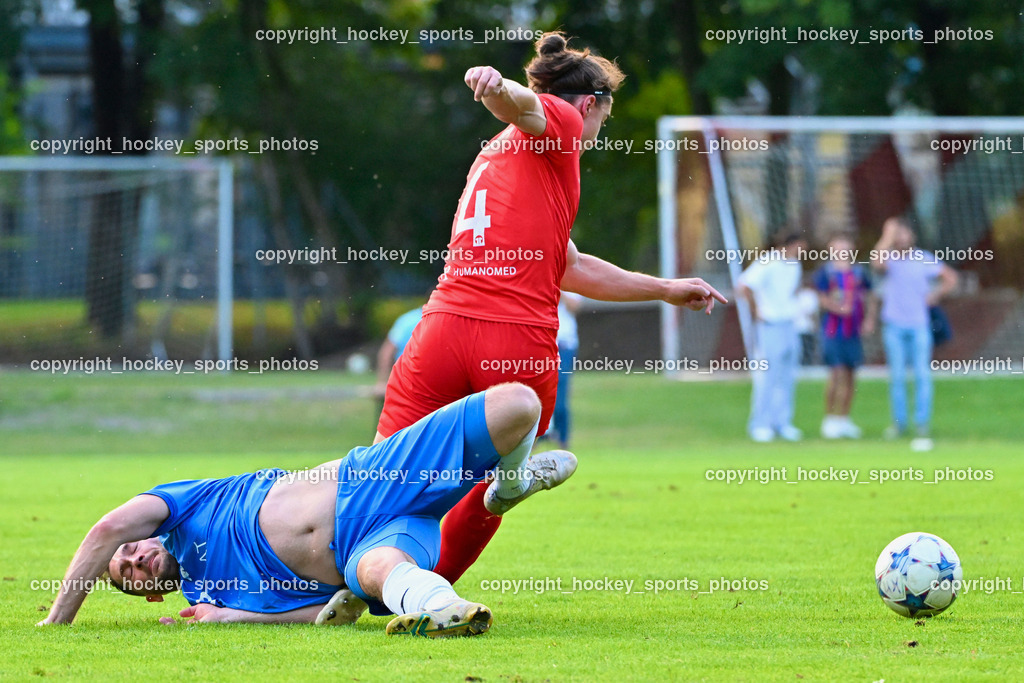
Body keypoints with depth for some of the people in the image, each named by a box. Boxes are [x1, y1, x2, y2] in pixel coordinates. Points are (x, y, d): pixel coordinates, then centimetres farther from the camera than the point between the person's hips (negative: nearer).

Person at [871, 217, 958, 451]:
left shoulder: (925, 260, 4)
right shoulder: (889, 258, 0)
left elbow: (950, 278, 13)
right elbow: (877, 262, -24)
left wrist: (936, 294, -2)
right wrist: (888, 236, -20)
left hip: (919, 326, 0)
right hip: (894, 326, 0)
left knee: (922, 375, -5)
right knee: (897, 376, 2)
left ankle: (922, 423, 0)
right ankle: (898, 421, 12)